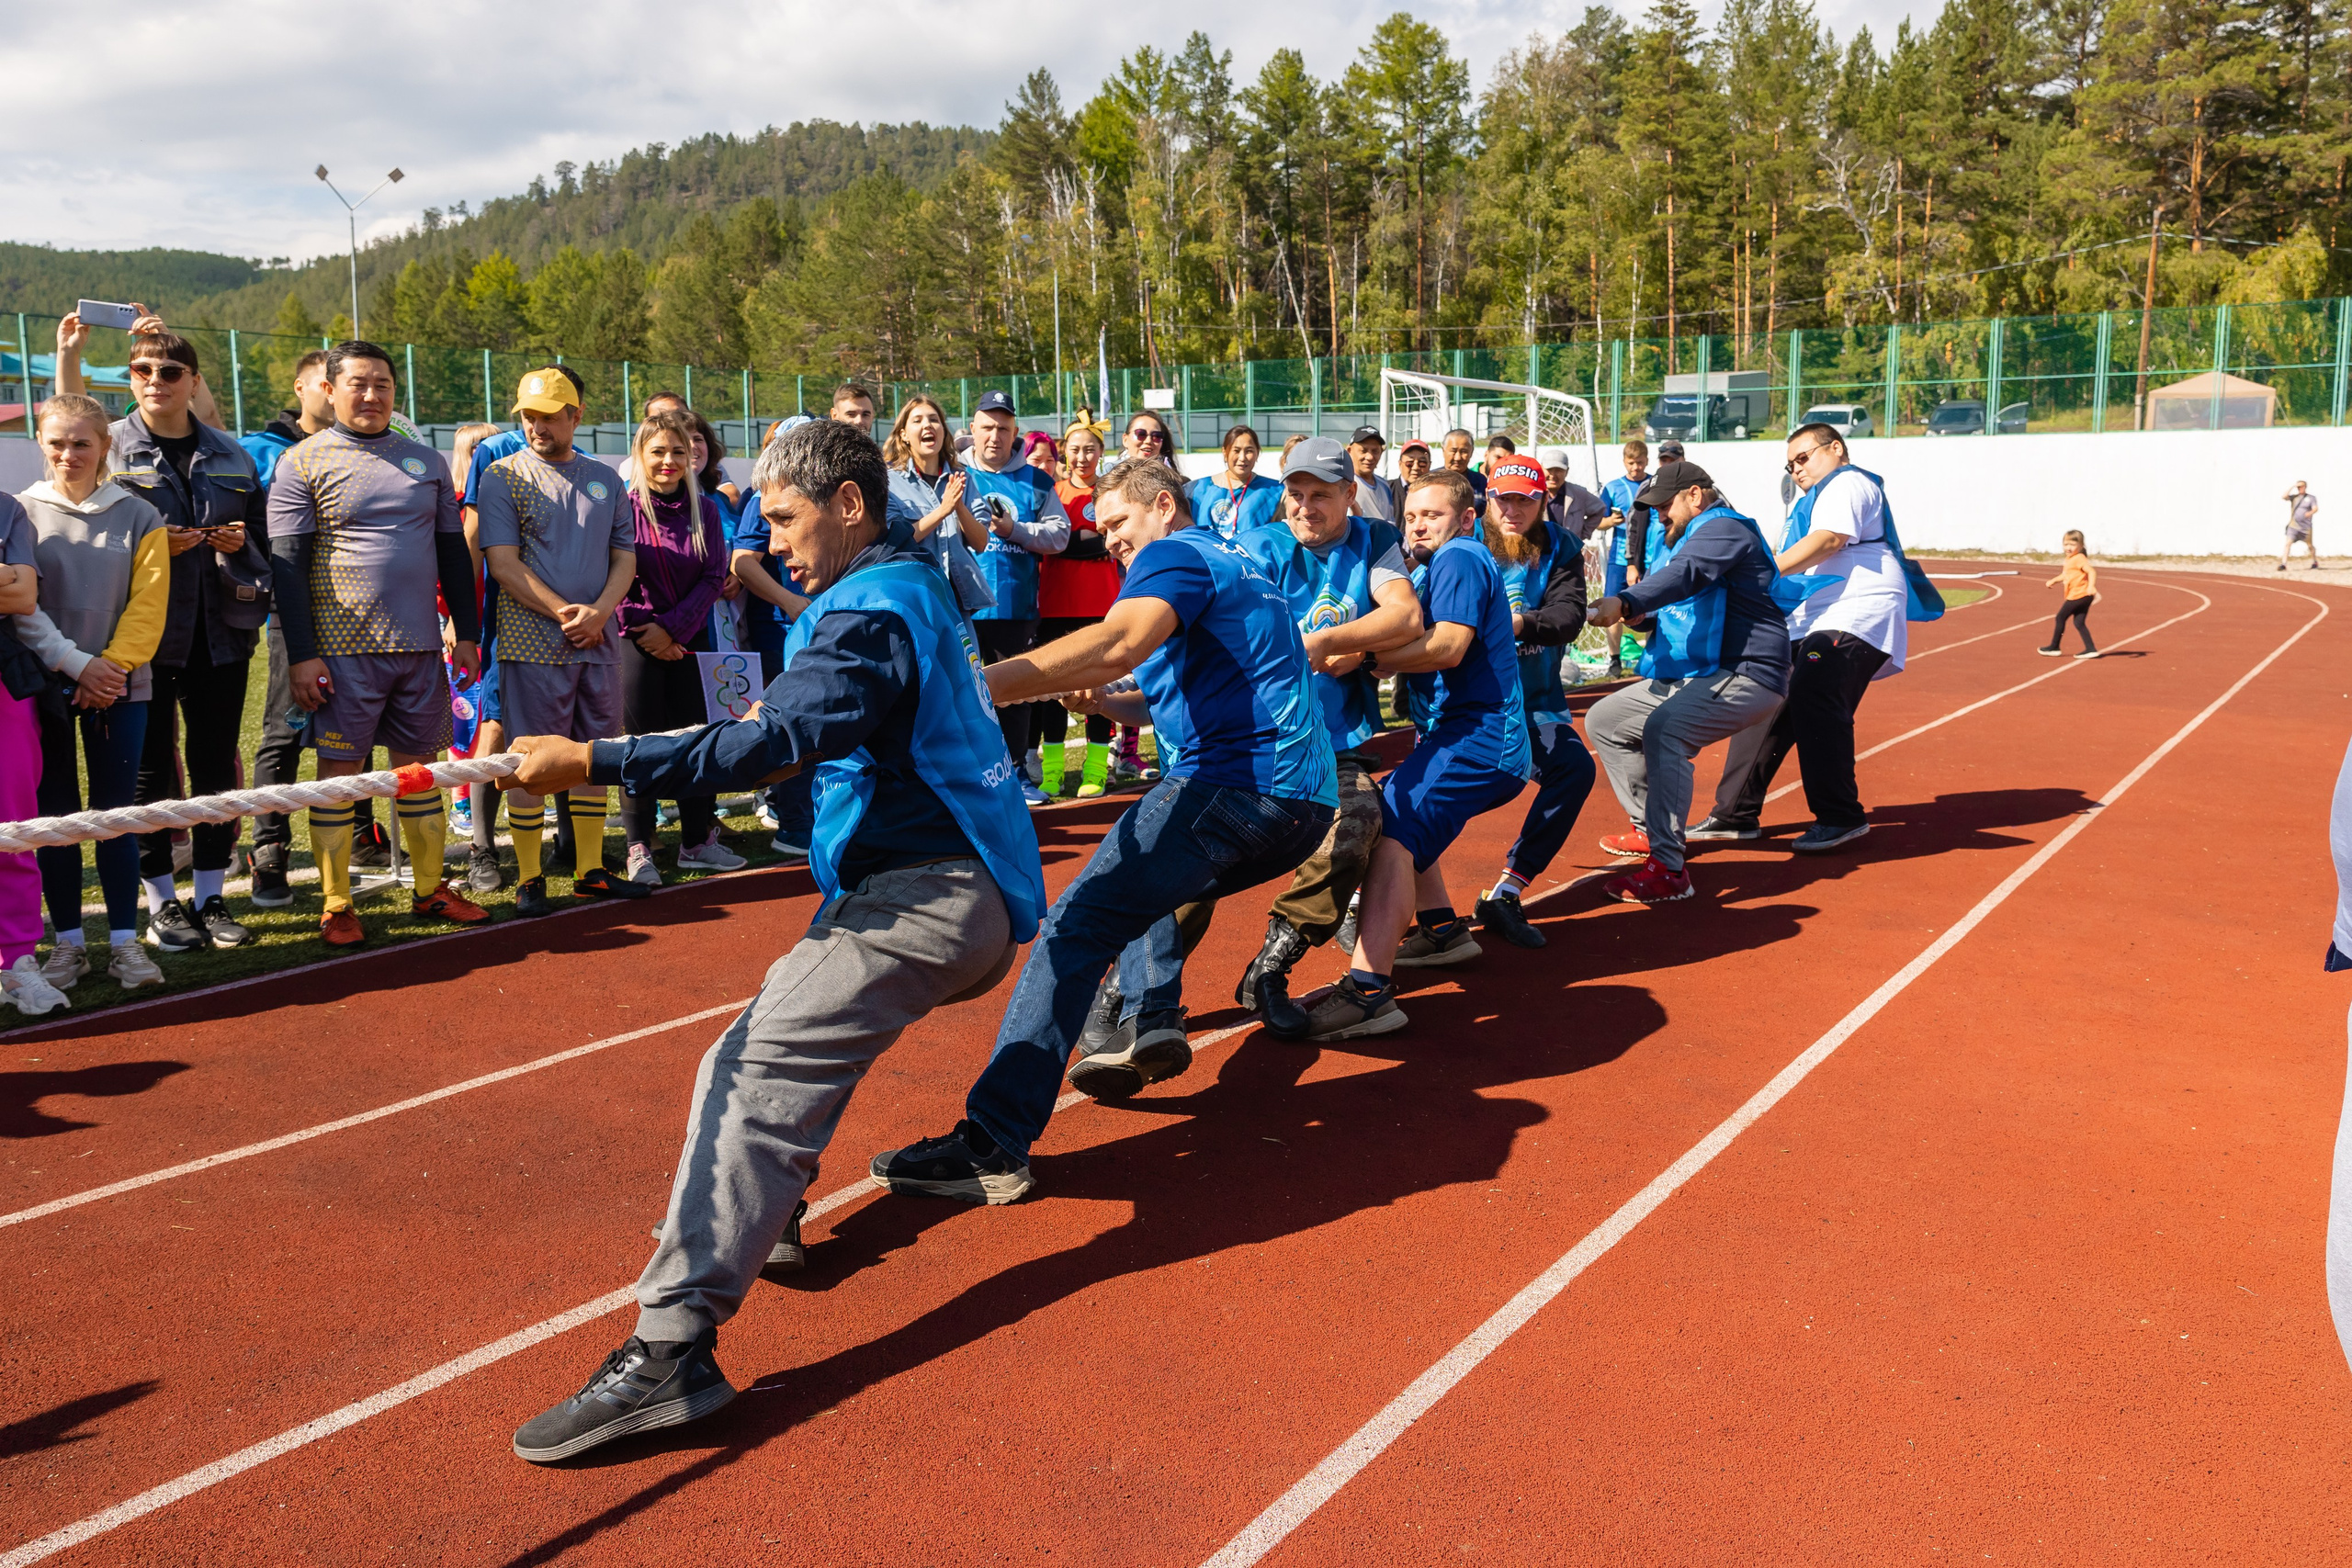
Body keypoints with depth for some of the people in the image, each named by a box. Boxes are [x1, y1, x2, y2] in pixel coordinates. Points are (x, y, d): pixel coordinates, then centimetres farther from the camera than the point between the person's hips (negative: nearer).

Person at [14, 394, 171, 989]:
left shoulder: (139, 517, 3)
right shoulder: (21, 513, 2)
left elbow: (147, 605, -1)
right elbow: (20, 604, -4)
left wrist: (111, 668, -12)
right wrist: (76, 664, -13)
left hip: (118, 690, 0)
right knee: (56, 814, 6)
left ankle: (124, 941, 10)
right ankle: (68, 943, 15)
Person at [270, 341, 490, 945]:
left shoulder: (426, 461, 12)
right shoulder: (302, 463, -1)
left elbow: (453, 551, 15)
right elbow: (287, 565, -5)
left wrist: (467, 634, 9)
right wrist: (301, 654, -12)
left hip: (421, 646, 4)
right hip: (344, 648, -4)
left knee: (418, 764, 10)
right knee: (338, 770, 1)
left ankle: (430, 889, 20)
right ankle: (336, 906, 8)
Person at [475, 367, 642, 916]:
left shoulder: (606, 480, 13)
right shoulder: (504, 476, 1)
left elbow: (625, 558, 11)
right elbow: (504, 564, -7)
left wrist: (598, 612, -7)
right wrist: (564, 612, -16)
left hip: (598, 643, 4)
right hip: (533, 644, -4)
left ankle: (590, 869, 19)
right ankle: (529, 878, 6)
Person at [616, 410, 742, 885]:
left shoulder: (704, 509, 5)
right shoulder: (624, 507, -5)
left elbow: (713, 578, 0)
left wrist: (671, 627, -10)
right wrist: (646, 633, -11)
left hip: (690, 638, 3)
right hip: (637, 641, -3)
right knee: (641, 742, -1)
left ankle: (697, 842, 16)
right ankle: (639, 850, 6)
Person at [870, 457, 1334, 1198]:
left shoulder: (1174, 554, -2)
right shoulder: (1234, 562, 29)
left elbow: (1122, 642, -24)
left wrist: (979, 685, -32)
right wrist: (1110, 705, 17)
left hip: (1236, 786, -10)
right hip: (1304, 802, 10)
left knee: (1077, 924, -14)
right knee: (1141, 878, 32)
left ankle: (992, 1145, -21)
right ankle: (1153, 1021, 11)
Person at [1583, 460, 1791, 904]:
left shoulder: (1725, 528, -11)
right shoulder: (1680, 538, 21)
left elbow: (1686, 574, -31)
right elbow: (1657, 592, 14)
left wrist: (1625, 602, -47)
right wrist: (1636, 613, -12)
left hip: (1746, 675, -11)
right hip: (1684, 677, 11)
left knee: (1664, 728, -35)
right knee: (1603, 720, 14)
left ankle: (1669, 870, -37)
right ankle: (1652, 830, 21)